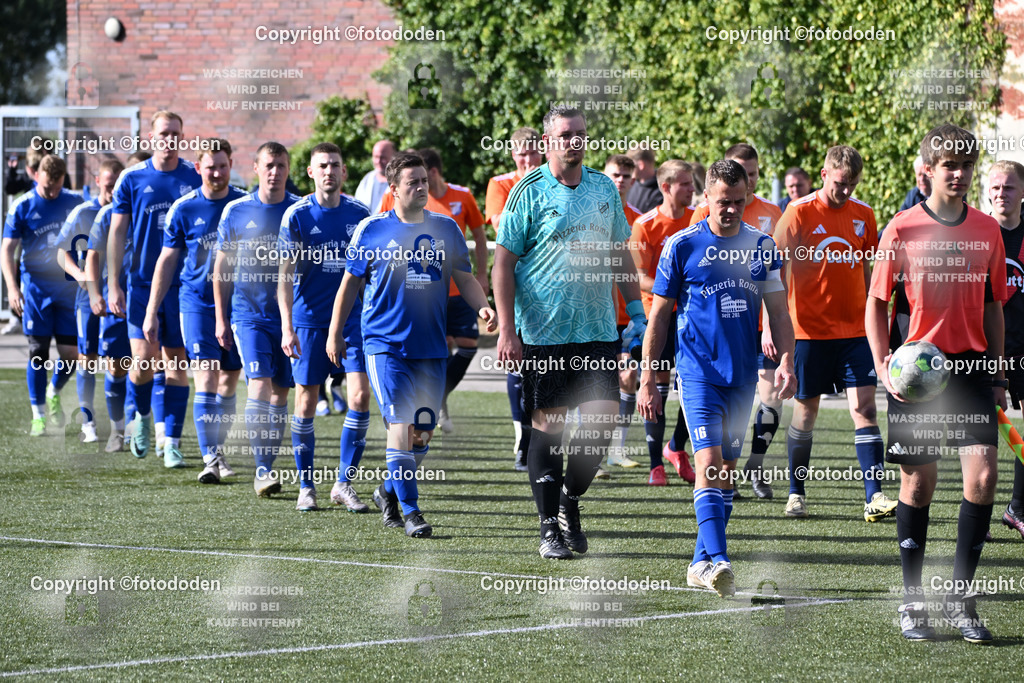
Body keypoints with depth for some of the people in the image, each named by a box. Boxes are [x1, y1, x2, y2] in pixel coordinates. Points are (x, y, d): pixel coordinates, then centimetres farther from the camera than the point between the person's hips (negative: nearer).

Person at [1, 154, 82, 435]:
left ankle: (54, 393, 31)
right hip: (36, 287, -2)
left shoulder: (74, 202, 3)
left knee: (71, 353, 1)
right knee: (38, 353, -3)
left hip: (69, 287, 2)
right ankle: (38, 415, 6)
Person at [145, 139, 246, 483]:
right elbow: (167, 260, 5)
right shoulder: (184, 208, -1)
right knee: (206, 380, -11)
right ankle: (210, 459, -15)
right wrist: (152, 311, 4)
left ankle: (219, 450, 24)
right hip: (197, 303, -2)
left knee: (229, 381, 8)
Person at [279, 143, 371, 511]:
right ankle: (306, 486, 13)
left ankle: (344, 483, 1)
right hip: (309, 319, -2)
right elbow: (286, 273, -4)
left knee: (360, 395, -9)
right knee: (306, 401, 2)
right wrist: (287, 325, -13)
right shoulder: (297, 215, -3)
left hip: (352, 318, 2)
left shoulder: (360, 214, 5)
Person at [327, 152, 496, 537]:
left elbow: (464, 278, 11)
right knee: (401, 425, -14)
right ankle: (409, 511, -9)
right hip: (385, 343, -4)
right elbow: (351, 282, 7)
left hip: (431, 346, 4)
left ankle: (389, 491, 29)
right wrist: (335, 333, 8)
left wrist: (482, 306, -8)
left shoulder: (446, 228, 8)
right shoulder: (372, 230, 0)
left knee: (423, 432, 5)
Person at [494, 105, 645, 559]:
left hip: (598, 330, 4)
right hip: (542, 334, -4)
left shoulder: (604, 189, 10)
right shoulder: (529, 193, -5)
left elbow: (620, 253, 18)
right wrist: (506, 329, -11)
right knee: (548, 425, -1)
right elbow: (503, 262, -5)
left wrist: (636, 311, 12)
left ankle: (569, 500, 19)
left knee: (603, 418, -3)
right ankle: (549, 528, 7)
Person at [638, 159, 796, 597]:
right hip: (698, 371, -4)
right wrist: (647, 379, 0)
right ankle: (717, 560, -23)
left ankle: (701, 563, 17)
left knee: (726, 468, 7)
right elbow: (659, 315, 3)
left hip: (743, 375, 4)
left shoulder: (762, 247, 7)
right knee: (708, 462, -17)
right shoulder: (682, 246, -1)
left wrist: (786, 361, -6)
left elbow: (777, 311, 10)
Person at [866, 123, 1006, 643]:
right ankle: (912, 602, 15)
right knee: (918, 482, 2)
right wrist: (883, 366, -9)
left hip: (972, 365, 2)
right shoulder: (902, 228, -2)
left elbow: (992, 306, 15)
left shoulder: (987, 230, 7)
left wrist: (998, 374, 12)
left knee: (982, 476, -10)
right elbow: (876, 302, 2)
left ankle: (960, 600, 1)